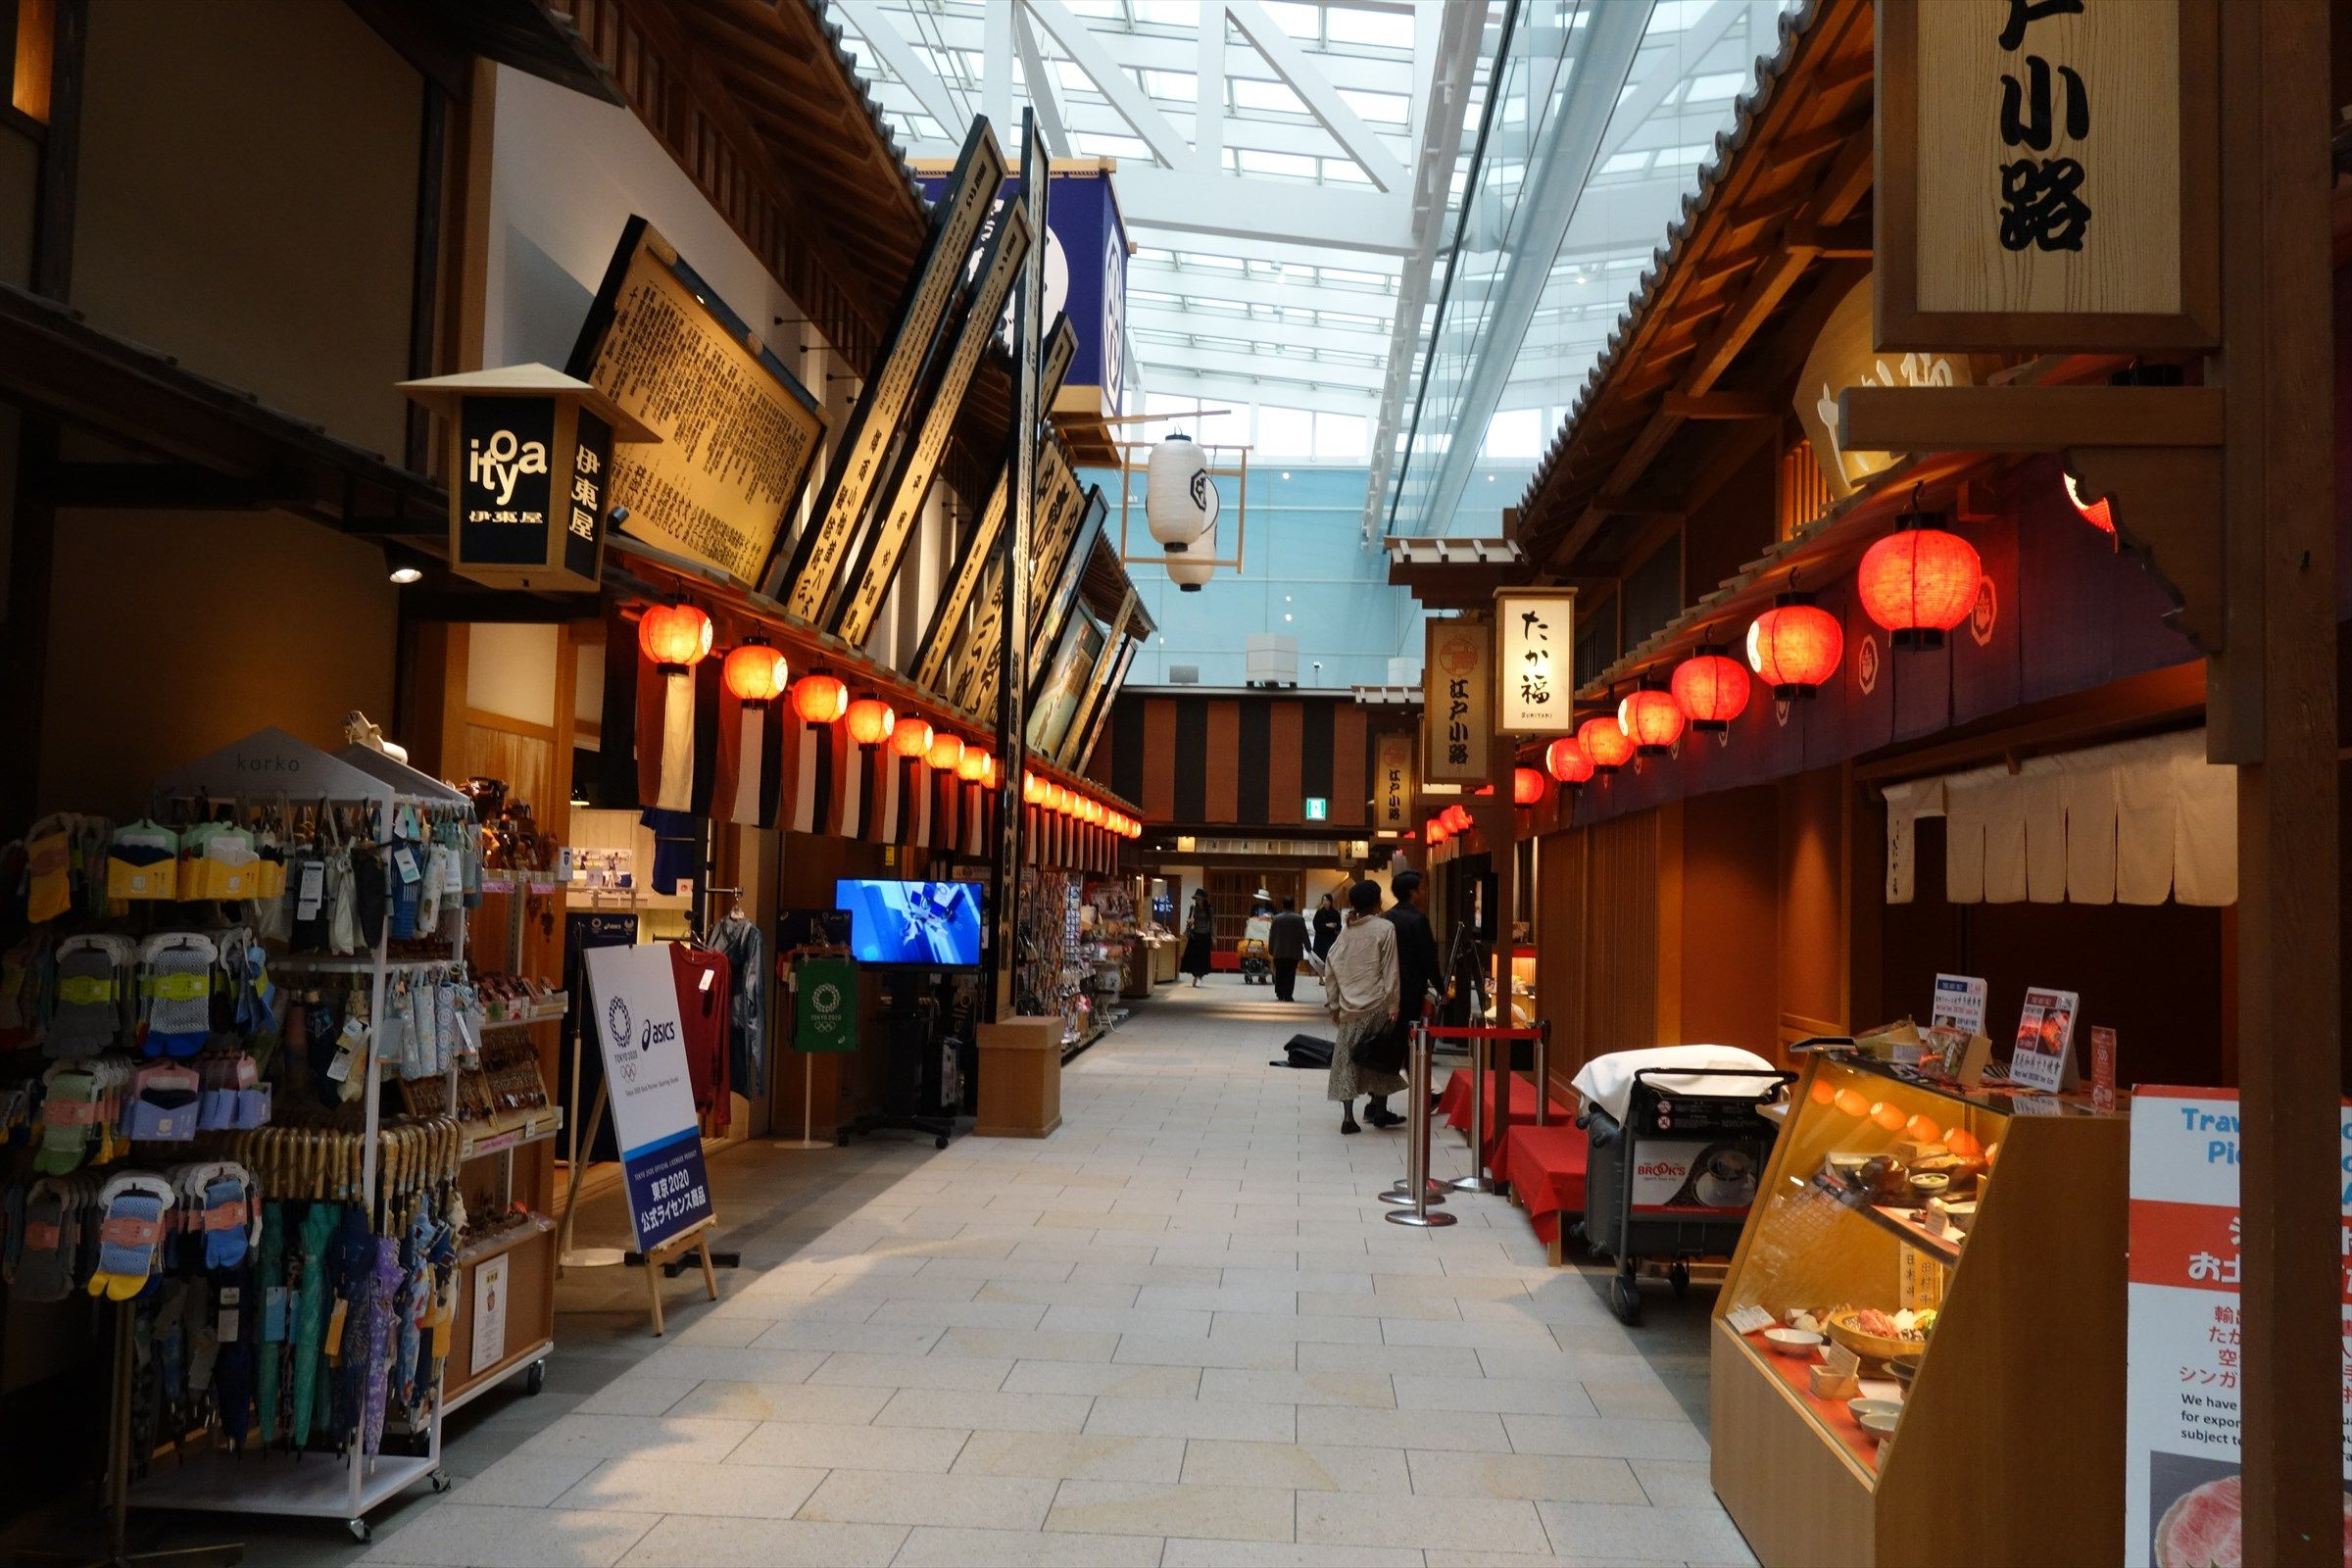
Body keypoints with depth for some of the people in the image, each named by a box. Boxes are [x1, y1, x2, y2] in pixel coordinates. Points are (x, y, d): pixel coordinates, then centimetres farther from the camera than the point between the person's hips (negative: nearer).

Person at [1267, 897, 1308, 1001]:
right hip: (1294, 952, -1)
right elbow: (1304, 935, -2)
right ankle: (1288, 995, -3)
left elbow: (1272, 936, 2)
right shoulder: (1299, 919, -5)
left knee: (1280, 973, 12)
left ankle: (1280, 994, 13)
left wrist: (1270, 950, 12)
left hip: (1279, 952, 1)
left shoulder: (1276, 918, -2)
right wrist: (1308, 949, 9)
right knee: (1290, 974, 2)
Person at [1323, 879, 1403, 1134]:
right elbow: (1390, 971, -10)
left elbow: (1330, 967, 8)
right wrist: (1393, 1006, -6)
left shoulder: (1346, 930, 6)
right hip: (1376, 1005, -4)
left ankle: (1348, 1117, 2)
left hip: (1349, 1007, 4)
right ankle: (1378, 1110, 19)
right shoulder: (1385, 928, -7)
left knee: (1347, 1060, 5)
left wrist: (1333, 1004, 14)